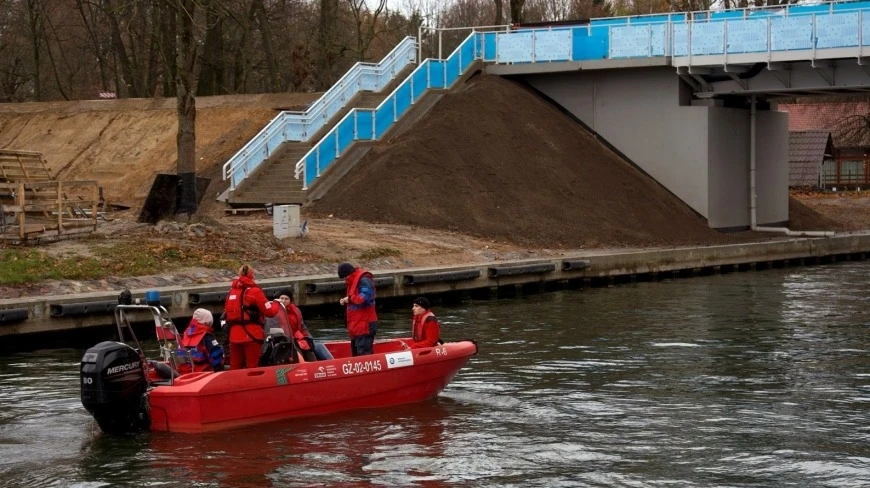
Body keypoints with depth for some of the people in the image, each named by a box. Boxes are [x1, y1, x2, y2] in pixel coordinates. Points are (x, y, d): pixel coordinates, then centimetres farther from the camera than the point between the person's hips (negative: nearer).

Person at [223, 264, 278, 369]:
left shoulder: (232, 291, 9)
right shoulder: (254, 291, -7)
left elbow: (226, 312, 9)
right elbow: (269, 312, -8)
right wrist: (276, 305, 11)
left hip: (234, 336, 5)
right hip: (252, 335, -5)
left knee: (235, 368, 10)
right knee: (252, 369, -2)